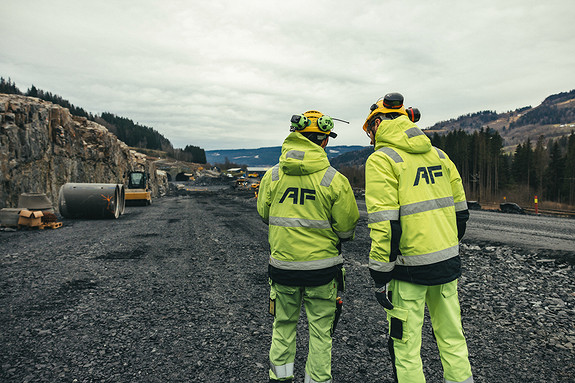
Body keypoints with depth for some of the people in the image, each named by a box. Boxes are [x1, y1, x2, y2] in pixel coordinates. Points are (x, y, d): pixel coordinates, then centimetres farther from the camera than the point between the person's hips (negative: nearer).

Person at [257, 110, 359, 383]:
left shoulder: (272, 175, -5)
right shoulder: (334, 180, -13)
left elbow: (264, 214, 8)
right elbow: (346, 228, -7)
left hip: (282, 266, 3)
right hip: (322, 267, -2)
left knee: (283, 325, 21)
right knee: (320, 330, 15)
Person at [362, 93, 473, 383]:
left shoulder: (382, 159, -12)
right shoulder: (438, 154, 10)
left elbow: (384, 224, -20)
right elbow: (460, 209, 13)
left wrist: (380, 277, -14)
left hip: (411, 266, -7)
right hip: (448, 261, 7)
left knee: (405, 343, 8)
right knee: (451, 335, 21)